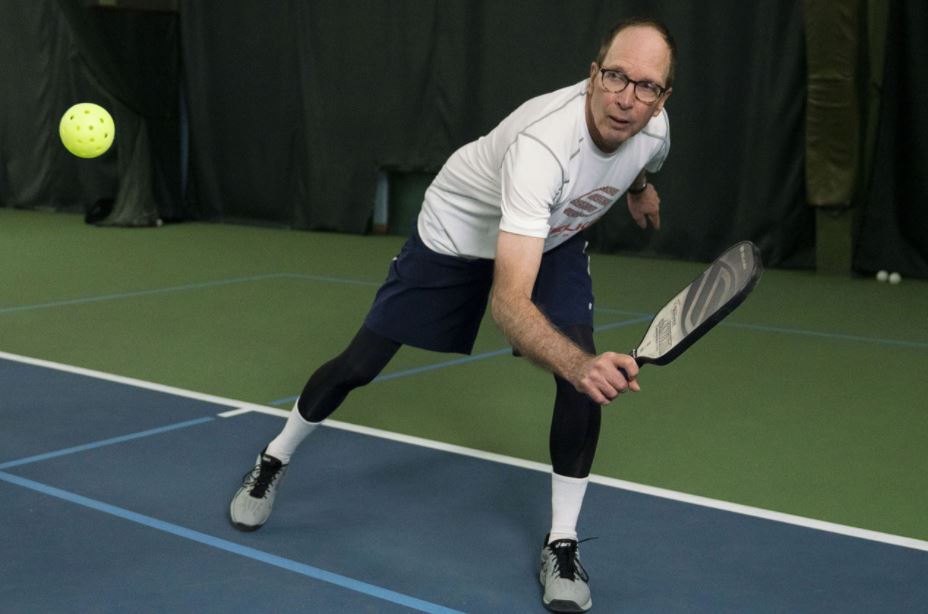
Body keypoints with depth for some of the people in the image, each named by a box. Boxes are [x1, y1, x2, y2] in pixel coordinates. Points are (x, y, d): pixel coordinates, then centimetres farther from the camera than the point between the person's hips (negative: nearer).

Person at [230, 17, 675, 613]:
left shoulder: (653, 129, -23)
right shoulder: (541, 145, -45)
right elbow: (508, 302, -53)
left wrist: (639, 188, 27)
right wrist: (577, 365, -69)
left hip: (553, 238, 4)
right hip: (459, 230, -4)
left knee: (586, 376, -18)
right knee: (359, 364, 2)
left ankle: (562, 545, -1)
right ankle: (274, 461, 32)